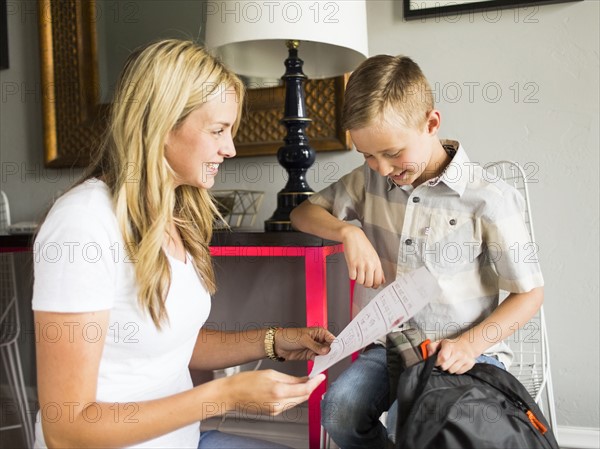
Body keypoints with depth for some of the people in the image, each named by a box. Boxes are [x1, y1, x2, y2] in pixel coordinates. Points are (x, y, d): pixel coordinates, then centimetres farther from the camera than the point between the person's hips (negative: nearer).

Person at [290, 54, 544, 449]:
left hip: (463, 352, -4)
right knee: (340, 409, -23)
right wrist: (348, 231, -10)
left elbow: (530, 293, -4)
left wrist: (470, 344, -20)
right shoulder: (371, 179, 4)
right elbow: (304, 212, 12)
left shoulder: (489, 199, -11)